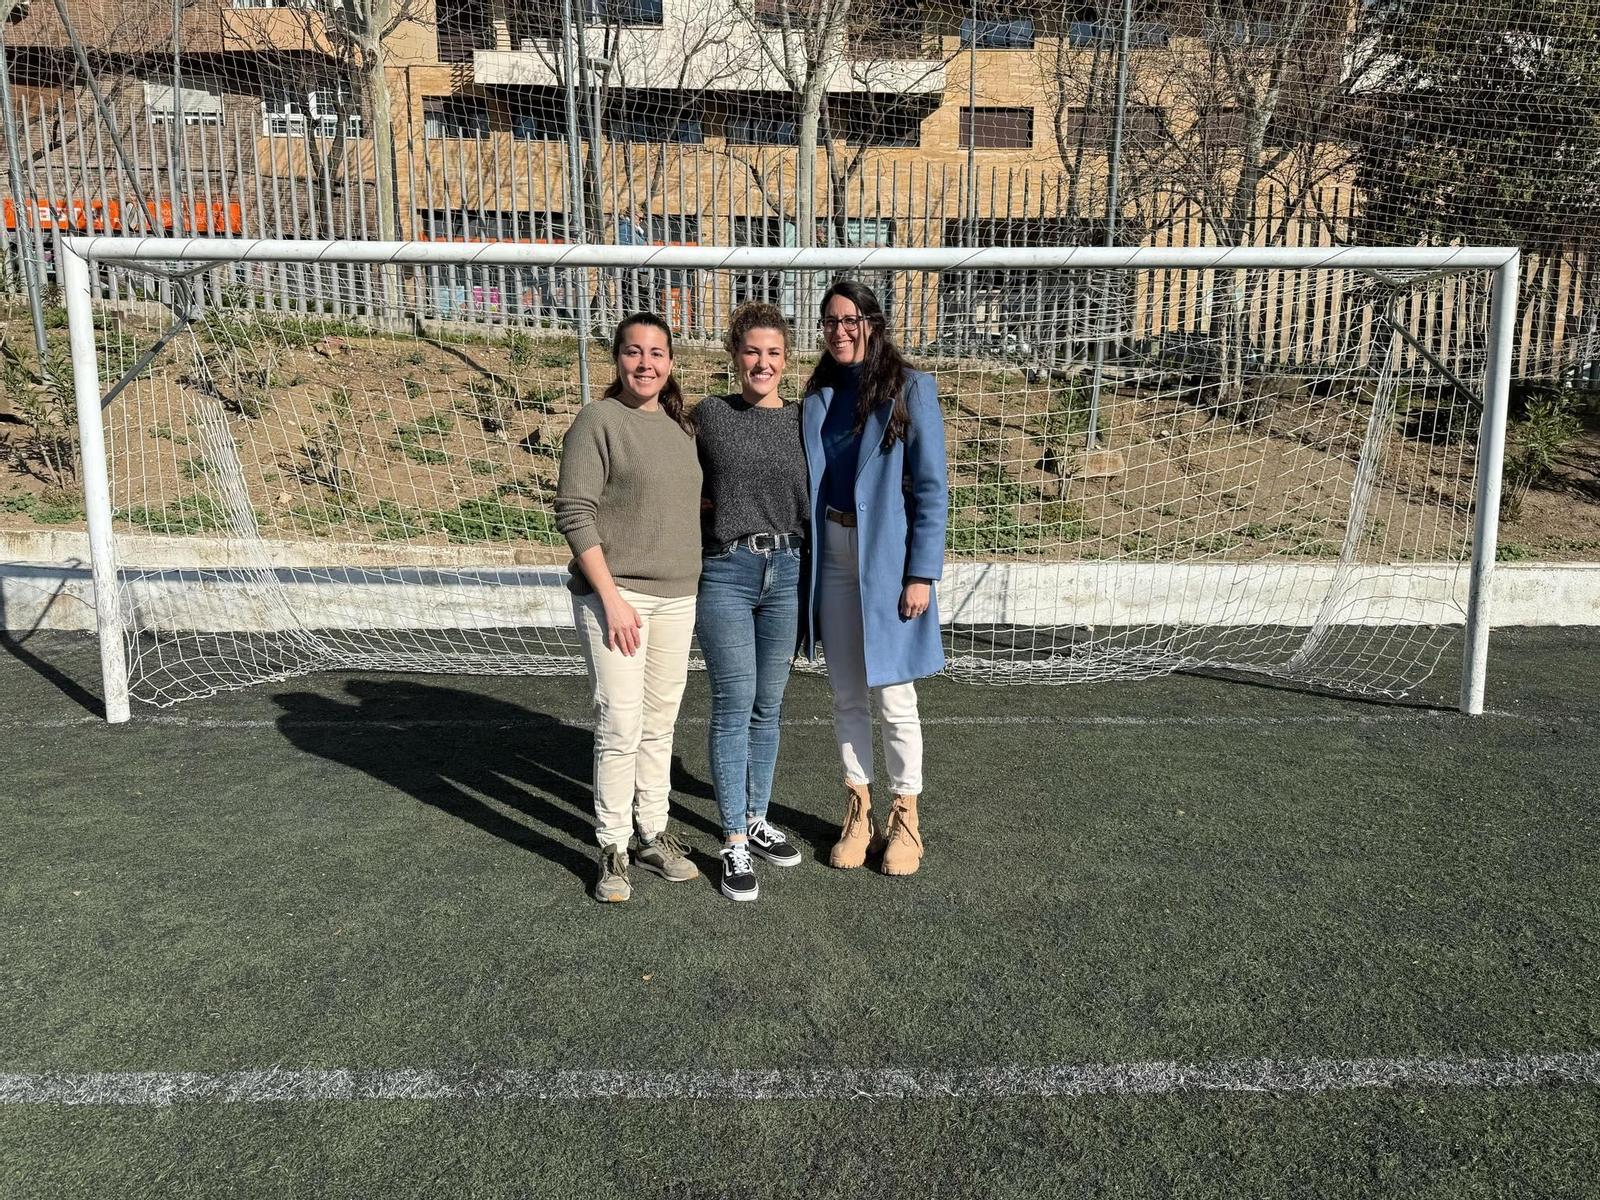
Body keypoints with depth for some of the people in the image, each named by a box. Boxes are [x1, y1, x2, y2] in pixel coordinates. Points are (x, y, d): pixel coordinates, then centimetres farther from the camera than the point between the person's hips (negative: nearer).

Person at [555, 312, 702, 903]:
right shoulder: (598, 421, -7)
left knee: (660, 725, 11)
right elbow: (574, 513, -12)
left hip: (677, 598, 6)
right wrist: (611, 597, -16)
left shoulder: (680, 426, 13)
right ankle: (612, 850, 8)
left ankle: (653, 837, 24)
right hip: (614, 594, -6)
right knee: (620, 726, -6)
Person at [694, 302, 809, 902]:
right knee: (734, 707, -2)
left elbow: (811, 502, 11)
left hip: (787, 572, 3)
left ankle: (756, 820, 26)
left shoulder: (802, 422, 6)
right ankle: (734, 844, 7)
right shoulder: (708, 415, 0)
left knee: (768, 707, 11)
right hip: (725, 574, -3)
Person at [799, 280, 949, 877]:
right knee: (846, 695, 12)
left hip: (887, 560, -5)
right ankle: (857, 809, 26)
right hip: (831, 556, 5)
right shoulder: (818, 397, 10)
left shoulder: (910, 390, -5)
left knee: (894, 698, 2)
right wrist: (803, 565, 7)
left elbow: (931, 488, -8)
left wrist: (922, 573, -14)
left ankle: (905, 815, 19)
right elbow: (806, 484, 14)